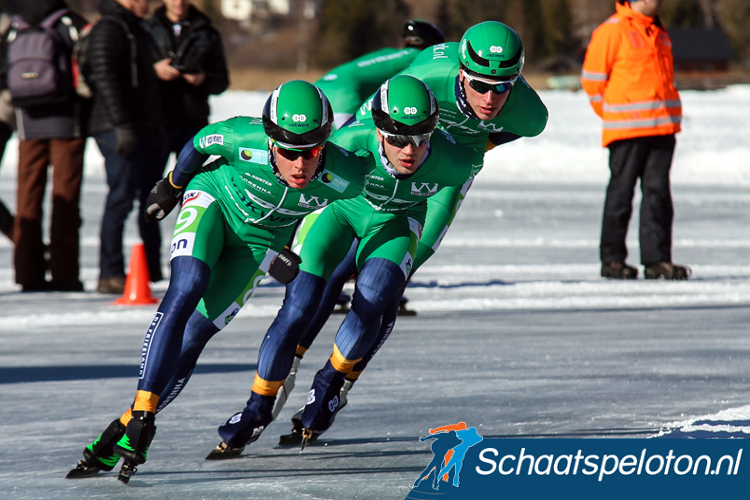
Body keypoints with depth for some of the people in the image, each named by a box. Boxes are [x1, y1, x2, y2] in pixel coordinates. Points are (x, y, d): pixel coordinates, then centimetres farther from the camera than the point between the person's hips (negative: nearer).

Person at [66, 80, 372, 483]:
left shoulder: (344, 176, -30)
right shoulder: (244, 139, -34)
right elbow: (201, 142, -10)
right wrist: (173, 186, 8)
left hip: (259, 241, 1)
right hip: (215, 199, -1)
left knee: (193, 338, -10)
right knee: (185, 292, -26)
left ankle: (125, 434, -4)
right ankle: (142, 412, -25)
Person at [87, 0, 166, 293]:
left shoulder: (137, 31, 21)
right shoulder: (109, 28, -10)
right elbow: (104, 77, -20)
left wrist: (157, 128, 21)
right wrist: (122, 125, -25)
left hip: (146, 129, 10)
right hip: (120, 133, -10)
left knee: (152, 199, 13)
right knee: (121, 199, -11)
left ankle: (152, 269, 22)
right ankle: (110, 275, -10)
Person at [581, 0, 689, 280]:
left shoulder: (660, 34, 16)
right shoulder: (612, 31, -7)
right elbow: (592, 79, -5)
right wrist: (613, 116, 1)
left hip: (662, 128, 6)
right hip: (627, 130, -6)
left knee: (658, 192, 1)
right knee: (621, 191, -1)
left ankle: (656, 259, 2)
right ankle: (612, 259, 7)